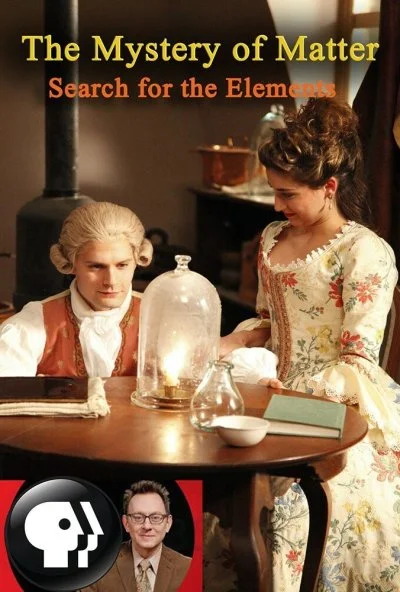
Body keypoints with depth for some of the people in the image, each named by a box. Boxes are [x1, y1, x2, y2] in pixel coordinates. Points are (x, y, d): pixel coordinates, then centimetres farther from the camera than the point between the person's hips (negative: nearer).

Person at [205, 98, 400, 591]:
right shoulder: (273, 238, 10)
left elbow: (358, 365, -15)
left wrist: (293, 392, -27)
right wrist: (219, 348, 2)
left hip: (339, 409, -6)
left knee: (287, 495, -26)